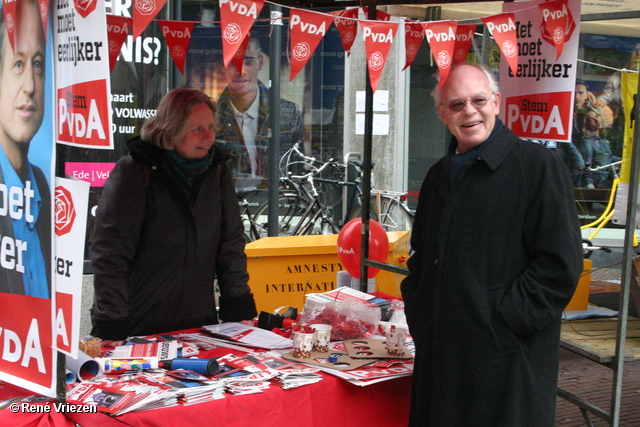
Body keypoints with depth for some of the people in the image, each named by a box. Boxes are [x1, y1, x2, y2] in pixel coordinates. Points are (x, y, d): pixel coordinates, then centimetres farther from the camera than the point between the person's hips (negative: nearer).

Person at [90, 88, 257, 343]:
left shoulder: (217, 171, 5)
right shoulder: (133, 172, -10)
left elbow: (231, 245, 8)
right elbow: (110, 254, -15)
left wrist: (240, 312, 1)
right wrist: (111, 329, -21)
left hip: (200, 325, 4)